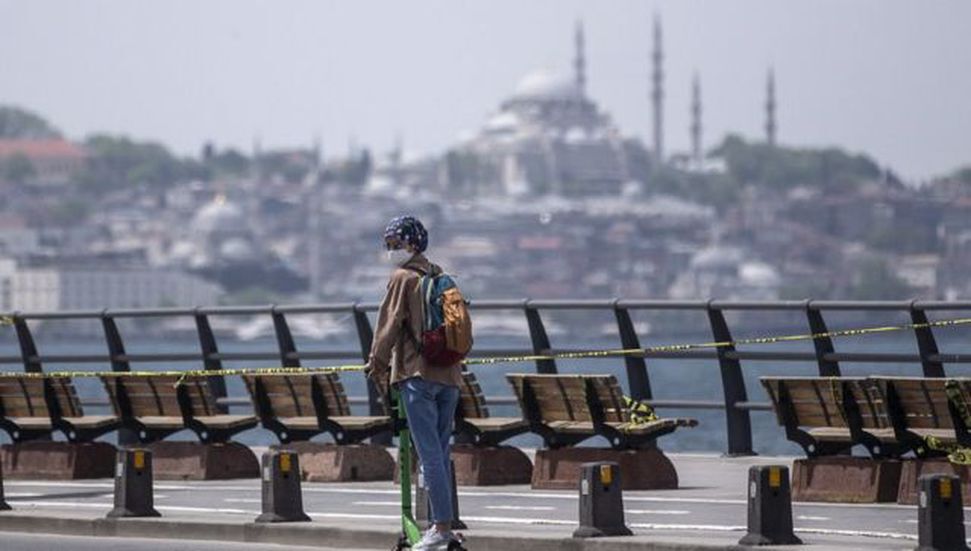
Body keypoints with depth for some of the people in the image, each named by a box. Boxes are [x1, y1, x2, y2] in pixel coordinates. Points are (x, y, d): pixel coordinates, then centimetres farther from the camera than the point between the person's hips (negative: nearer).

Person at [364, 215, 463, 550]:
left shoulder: (403, 278, -3)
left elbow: (390, 323, -5)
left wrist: (378, 365, 5)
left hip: (418, 373, -7)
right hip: (449, 374, 7)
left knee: (430, 453, -9)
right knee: (440, 451, 10)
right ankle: (441, 523, 10)